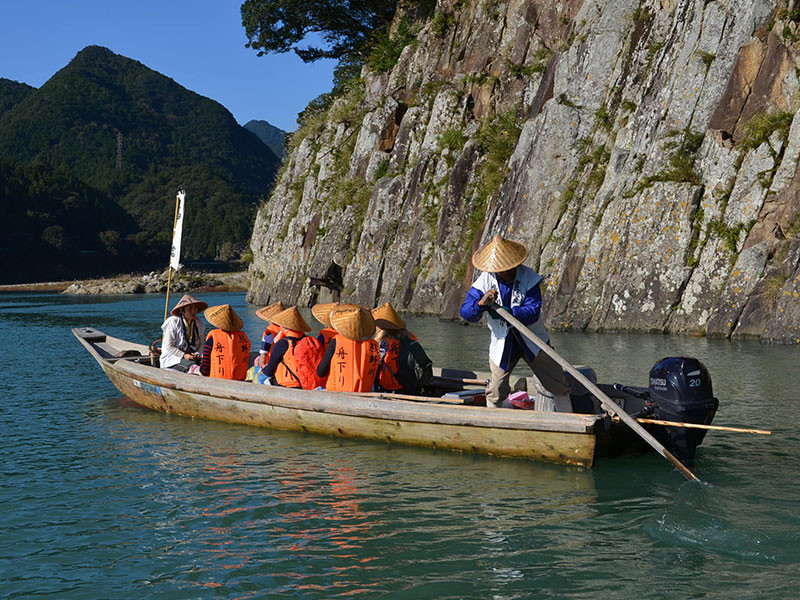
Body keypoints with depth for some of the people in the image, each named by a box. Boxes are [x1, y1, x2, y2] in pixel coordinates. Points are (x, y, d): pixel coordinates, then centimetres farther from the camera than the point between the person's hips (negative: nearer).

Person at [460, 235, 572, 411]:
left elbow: (533, 311, -23)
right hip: (502, 343, 1)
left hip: (532, 341, -1)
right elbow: (465, 312, -16)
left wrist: (508, 312, -38)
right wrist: (481, 304, -38)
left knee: (558, 385, 3)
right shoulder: (485, 281, -10)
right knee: (496, 391, 0)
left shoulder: (529, 277, -15)